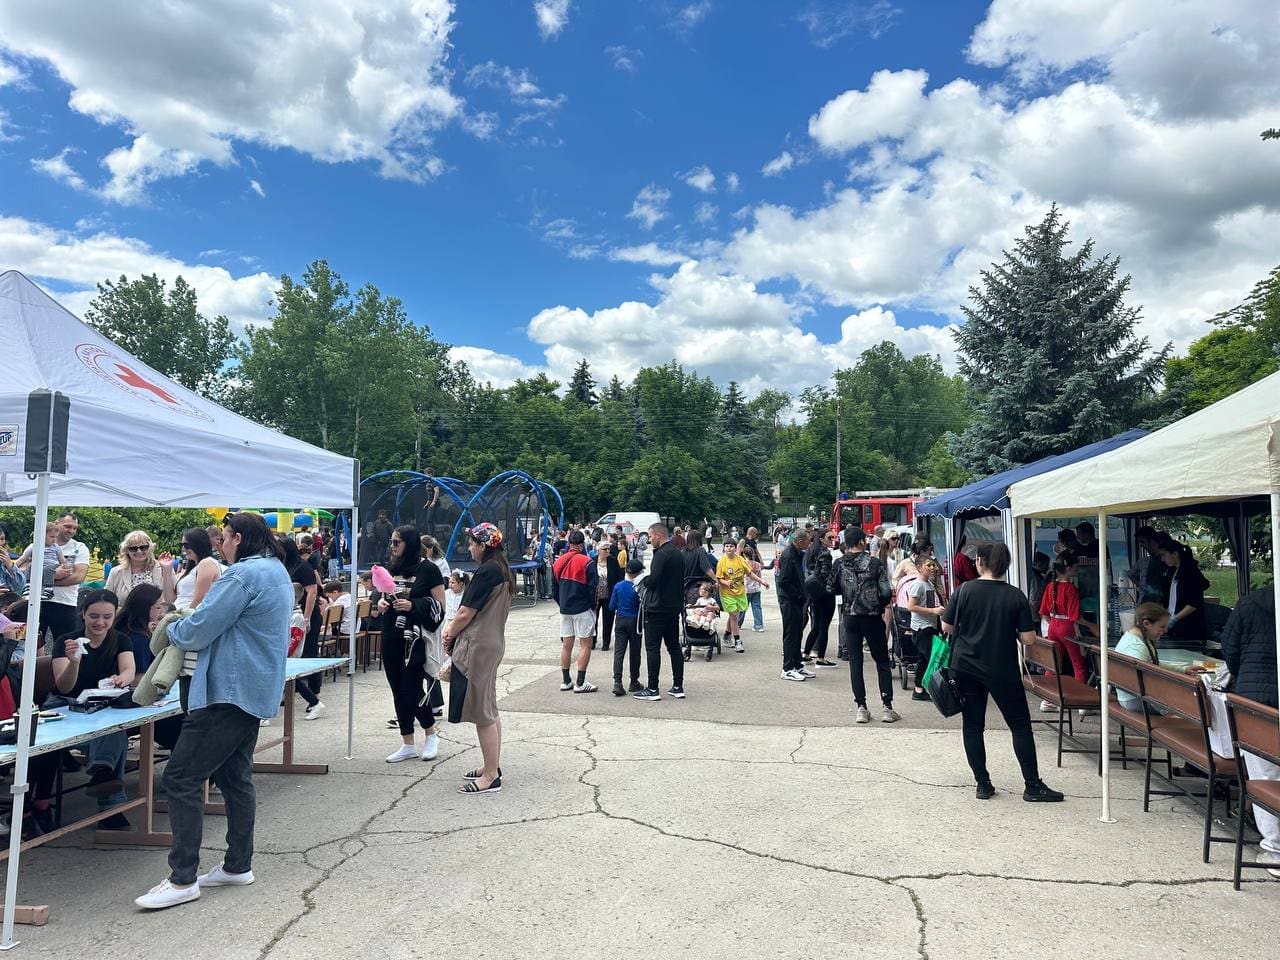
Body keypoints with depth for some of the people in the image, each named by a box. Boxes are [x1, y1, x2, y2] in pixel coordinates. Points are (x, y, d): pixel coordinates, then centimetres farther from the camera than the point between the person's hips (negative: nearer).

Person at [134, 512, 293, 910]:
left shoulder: (244, 573, -17)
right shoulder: (276, 571, 16)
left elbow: (200, 629, -16)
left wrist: (172, 631, 5)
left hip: (230, 690, -11)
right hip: (255, 689, 11)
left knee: (181, 777, -5)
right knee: (234, 776, 17)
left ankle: (182, 879, -1)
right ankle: (238, 865, 24)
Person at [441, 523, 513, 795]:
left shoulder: (487, 572, -18)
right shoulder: (501, 569, 12)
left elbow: (466, 613, -16)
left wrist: (450, 634, 0)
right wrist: (453, 627, 5)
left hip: (478, 647, -10)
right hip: (492, 643, 10)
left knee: (482, 712, -3)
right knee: (489, 709, 17)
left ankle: (491, 777, 3)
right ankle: (493, 766, 26)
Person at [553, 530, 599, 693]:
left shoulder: (558, 561, 6)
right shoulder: (586, 562, -12)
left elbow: (554, 587, 12)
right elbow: (593, 587, -13)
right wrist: (593, 606, 1)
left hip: (565, 609, 6)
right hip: (583, 609, -6)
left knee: (566, 644, 12)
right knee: (586, 644, 0)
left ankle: (565, 681, 17)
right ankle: (580, 683, -2)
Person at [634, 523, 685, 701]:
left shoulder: (662, 554, -16)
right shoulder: (678, 553, 12)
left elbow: (653, 580, -23)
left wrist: (644, 580, -3)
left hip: (657, 609, -9)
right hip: (674, 607, 9)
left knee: (653, 648, -3)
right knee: (674, 647, 12)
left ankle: (653, 689, -1)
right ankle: (678, 687, 15)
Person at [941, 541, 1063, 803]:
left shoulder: (964, 590, -8)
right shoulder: (1015, 596, -7)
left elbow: (947, 627, -2)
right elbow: (1028, 638, -8)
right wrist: (1008, 630, 10)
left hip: (966, 667, 1)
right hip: (1002, 670, -1)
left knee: (973, 725, 10)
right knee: (1020, 725, 10)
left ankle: (983, 784, 13)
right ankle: (1033, 786, 12)